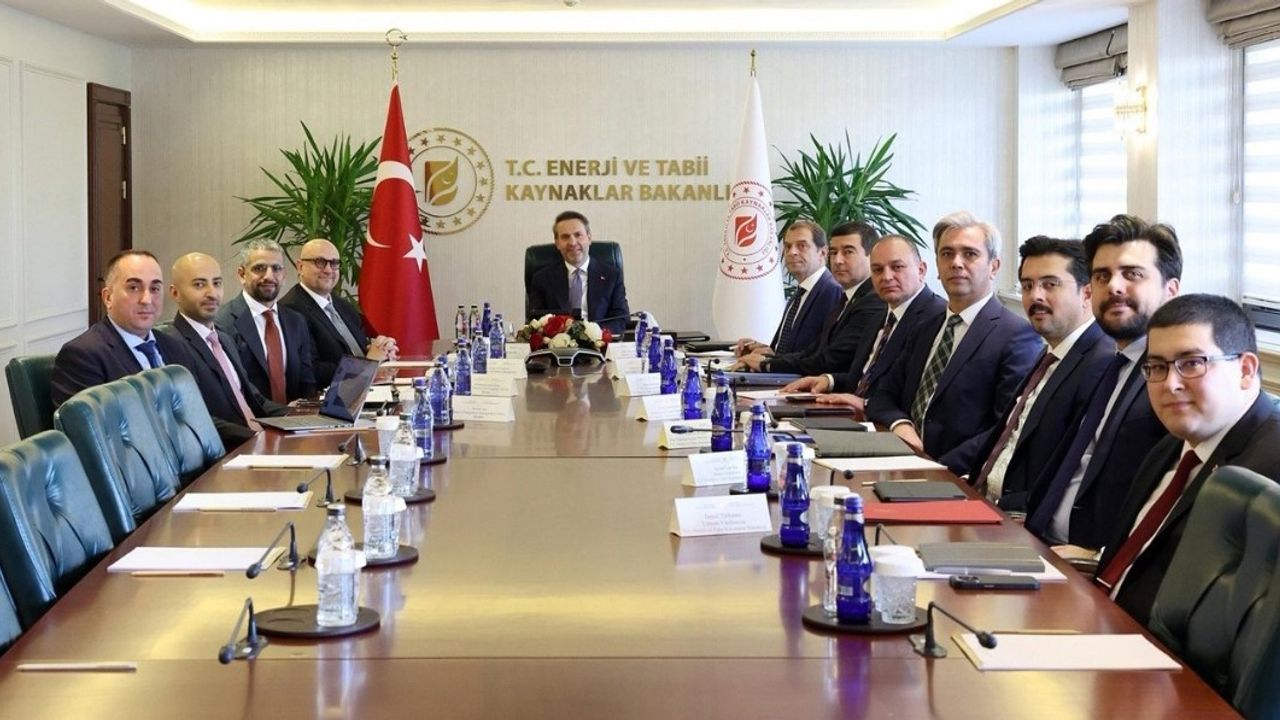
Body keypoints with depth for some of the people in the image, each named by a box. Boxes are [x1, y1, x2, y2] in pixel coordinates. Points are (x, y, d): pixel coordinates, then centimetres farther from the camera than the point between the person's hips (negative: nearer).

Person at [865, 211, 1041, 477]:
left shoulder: (1017, 336, -5)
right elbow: (884, 395, 20)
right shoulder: (928, 329, 20)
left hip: (962, 483, -7)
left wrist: (942, 468, -20)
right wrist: (899, 424, -3)